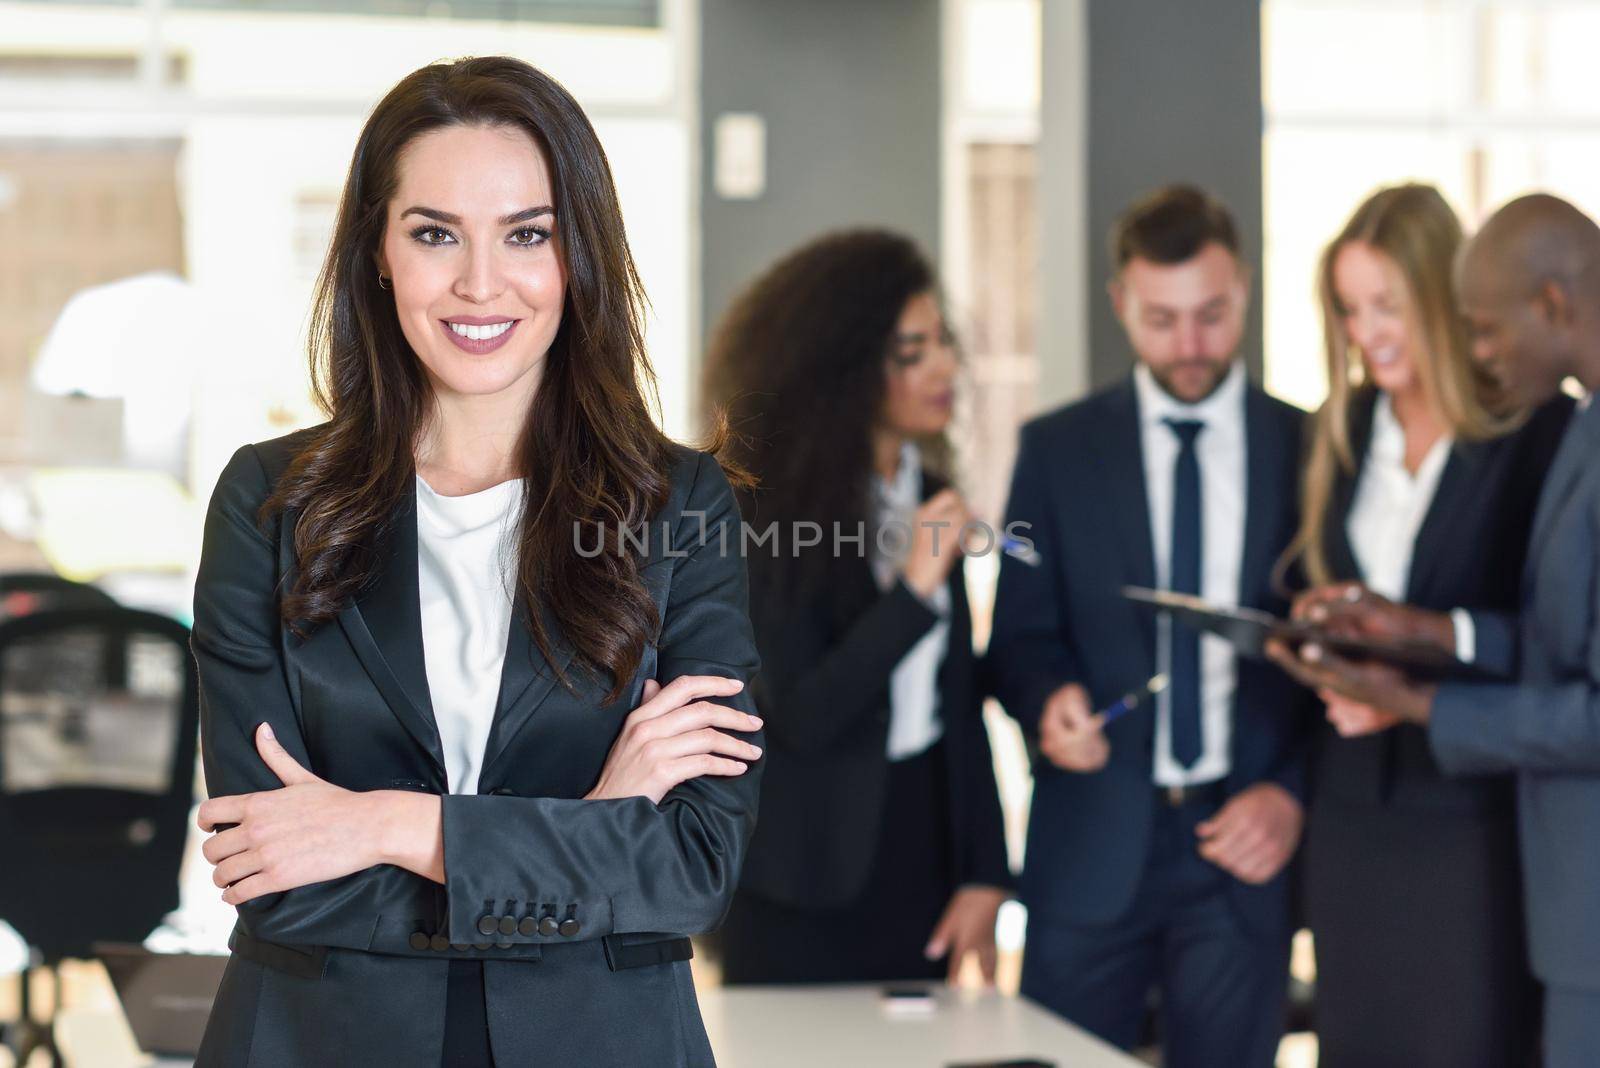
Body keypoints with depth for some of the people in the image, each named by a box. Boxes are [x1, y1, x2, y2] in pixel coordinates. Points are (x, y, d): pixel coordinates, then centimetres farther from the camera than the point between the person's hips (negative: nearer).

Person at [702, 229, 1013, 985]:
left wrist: (983, 872, 3)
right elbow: (801, 717, -19)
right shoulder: (771, 509, -11)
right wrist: (913, 594, -27)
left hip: (918, 858, 6)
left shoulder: (927, 494, 7)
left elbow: (959, 702, 9)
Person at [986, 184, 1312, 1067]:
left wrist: (1291, 791, -6)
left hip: (1243, 841, 0)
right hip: (1092, 848, 0)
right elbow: (1020, 634, 6)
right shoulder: (1057, 449, 6)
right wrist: (1049, 699, -16)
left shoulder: (1307, 448, 5)